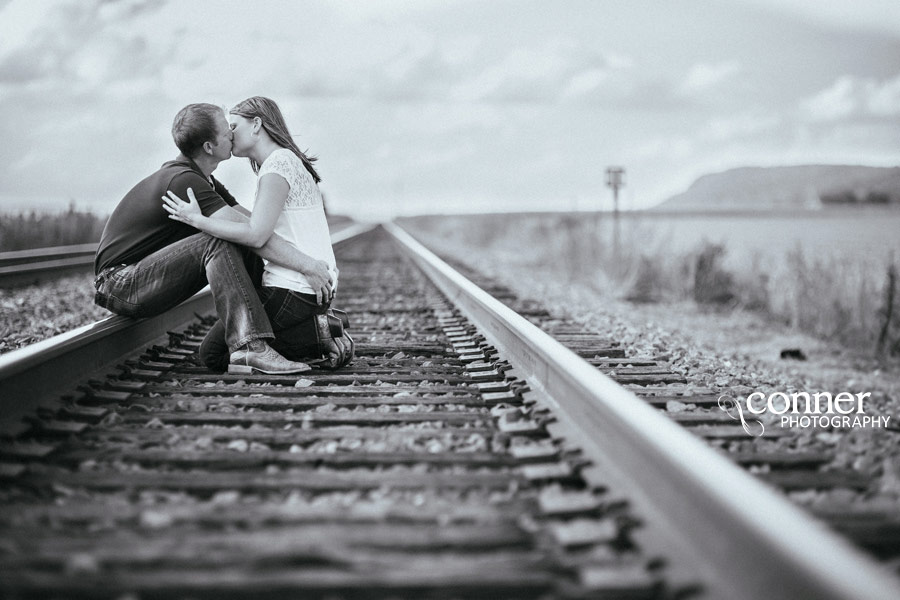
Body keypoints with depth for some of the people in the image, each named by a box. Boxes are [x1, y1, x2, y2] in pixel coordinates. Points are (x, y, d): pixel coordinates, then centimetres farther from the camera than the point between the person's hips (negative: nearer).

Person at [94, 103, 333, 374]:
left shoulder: (200, 179, 11)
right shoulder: (182, 180, -22)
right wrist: (307, 266, -24)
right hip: (121, 286, -10)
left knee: (244, 248, 1)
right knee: (218, 243, -28)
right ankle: (249, 346, -37)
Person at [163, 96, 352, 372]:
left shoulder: (278, 164, -12)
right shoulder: (291, 162, 19)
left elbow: (256, 235, -21)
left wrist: (197, 220, -13)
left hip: (291, 292, -10)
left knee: (212, 353, 0)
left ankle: (315, 338, -8)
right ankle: (321, 331, 7)